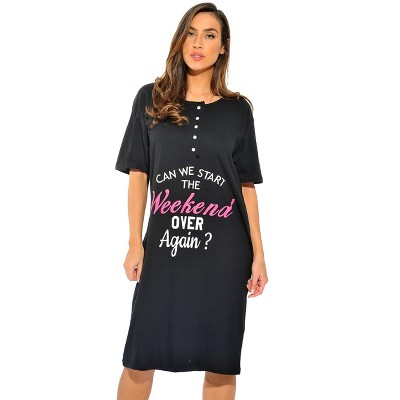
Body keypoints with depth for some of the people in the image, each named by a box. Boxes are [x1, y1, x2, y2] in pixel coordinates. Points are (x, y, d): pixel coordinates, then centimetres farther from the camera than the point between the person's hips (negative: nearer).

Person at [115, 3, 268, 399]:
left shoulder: (237, 110, 7)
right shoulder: (151, 99, 6)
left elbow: (247, 185, 7)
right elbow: (138, 174, 5)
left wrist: (258, 254, 2)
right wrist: (135, 244, -2)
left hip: (224, 251, 0)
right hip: (164, 246, 0)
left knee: (221, 361, 5)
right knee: (140, 357, 2)